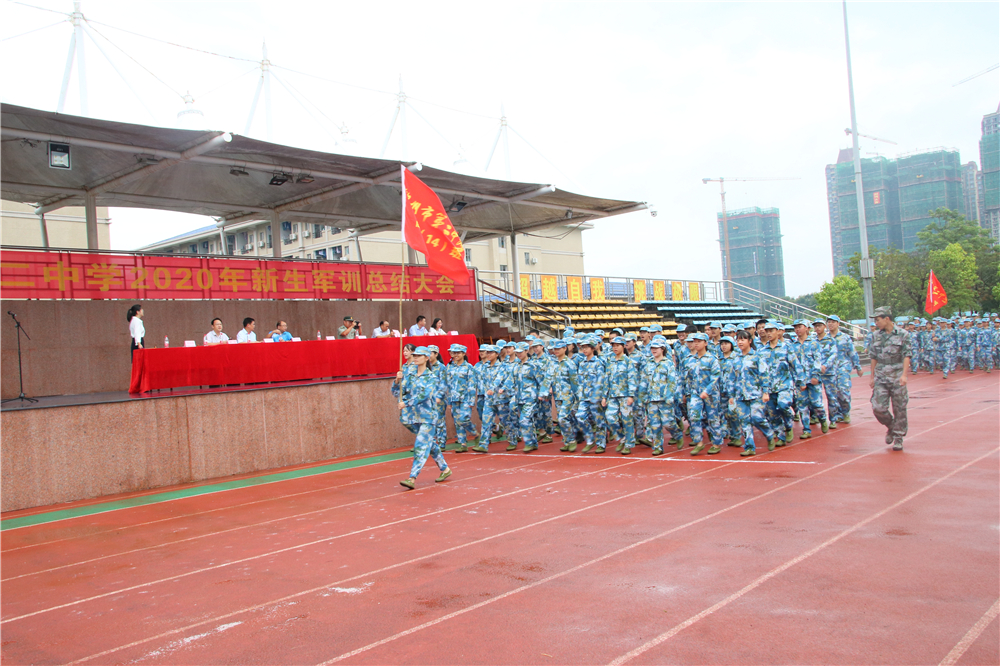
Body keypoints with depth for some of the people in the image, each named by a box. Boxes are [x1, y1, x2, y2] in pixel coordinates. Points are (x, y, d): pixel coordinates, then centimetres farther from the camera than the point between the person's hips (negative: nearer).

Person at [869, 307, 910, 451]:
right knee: (878, 408, -8)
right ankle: (891, 427, 20)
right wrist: (873, 377, 14)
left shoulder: (903, 335, -2)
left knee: (899, 409, 1)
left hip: (897, 379, -3)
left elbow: (907, 356, -8)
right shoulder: (877, 336, 9)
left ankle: (898, 438, 14)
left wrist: (904, 374, -20)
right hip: (881, 379, 3)